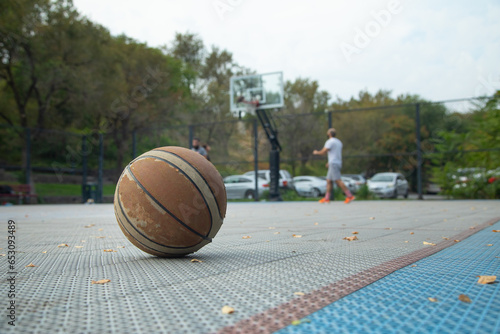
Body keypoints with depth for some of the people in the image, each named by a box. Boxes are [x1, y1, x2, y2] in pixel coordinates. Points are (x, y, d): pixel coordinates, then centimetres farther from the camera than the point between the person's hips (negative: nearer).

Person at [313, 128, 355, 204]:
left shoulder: (330, 141, -9)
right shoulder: (338, 142, 19)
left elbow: (323, 152, -12)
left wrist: (316, 152, 8)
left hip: (333, 164, -9)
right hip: (338, 163, 9)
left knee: (338, 181, -12)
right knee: (329, 180, 10)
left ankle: (350, 196, -16)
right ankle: (326, 198, 10)